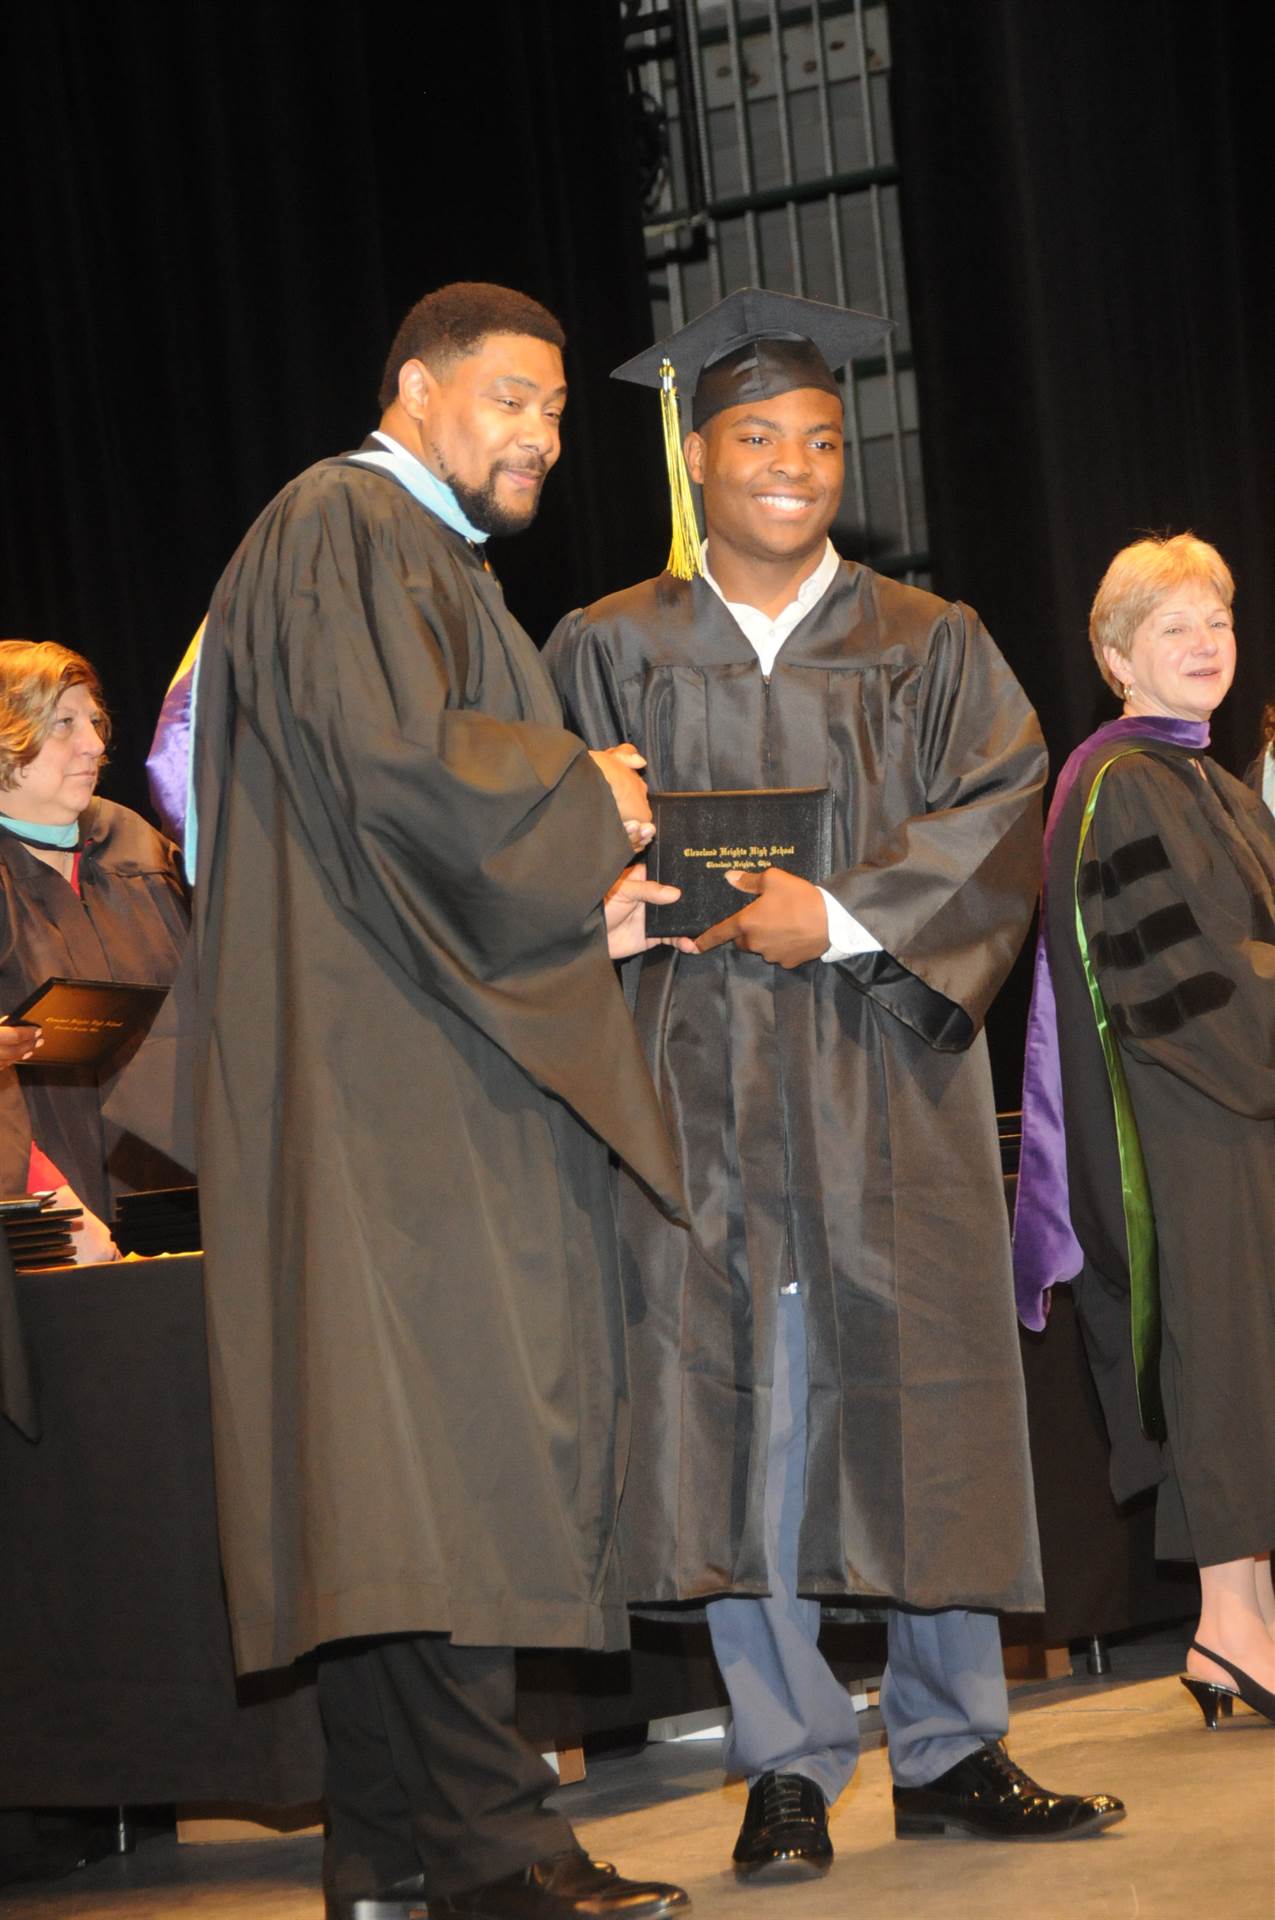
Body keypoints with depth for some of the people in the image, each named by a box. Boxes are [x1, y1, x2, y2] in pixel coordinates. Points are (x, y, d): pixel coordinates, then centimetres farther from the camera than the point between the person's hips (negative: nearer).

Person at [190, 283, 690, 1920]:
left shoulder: (434, 561, 27)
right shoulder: (343, 530, -5)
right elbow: (392, 761, -19)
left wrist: (586, 906, 11)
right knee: (434, 1434, -14)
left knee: (426, 1463, 5)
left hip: (443, 1077, 10)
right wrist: (584, 796, -4)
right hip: (373, 1071, -10)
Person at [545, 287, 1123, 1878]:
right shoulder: (611, 652, 10)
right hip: (705, 1081, -1)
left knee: (924, 1394, 1)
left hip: (891, 1074, 1)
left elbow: (1002, 817, -2)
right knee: (738, 1409, -4)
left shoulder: (928, 646, 10)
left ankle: (950, 1750, 11)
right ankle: (787, 1765, 2)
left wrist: (846, 915, -14)